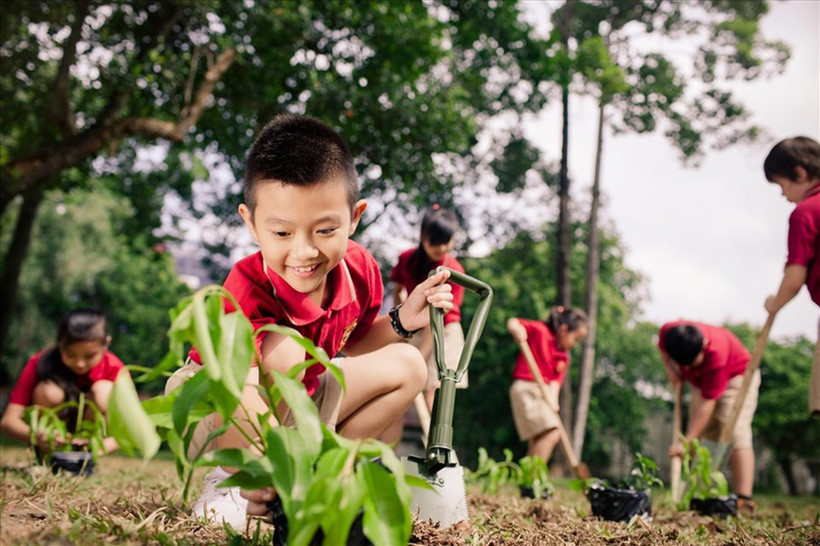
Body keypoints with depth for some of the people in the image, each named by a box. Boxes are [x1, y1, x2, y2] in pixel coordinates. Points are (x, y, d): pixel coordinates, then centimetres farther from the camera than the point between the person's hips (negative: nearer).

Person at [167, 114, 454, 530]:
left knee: (407, 366, -1)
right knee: (282, 350, -37)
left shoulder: (359, 271, -15)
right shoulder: (248, 290, -34)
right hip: (210, 409, -7)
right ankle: (230, 480, -15)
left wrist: (402, 320, -11)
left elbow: (350, 345, 6)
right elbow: (241, 392, -46)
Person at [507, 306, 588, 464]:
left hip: (545, 393, 9)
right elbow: (512, 322, -8)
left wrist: (553, 399, -17)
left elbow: (556, 380, 2)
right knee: (551, 433, -20)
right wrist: (516, 329, -32)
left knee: (538, 441, 12)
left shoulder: (564, 357, 15)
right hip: (526, 388, -9)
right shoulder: (540, 331, -4)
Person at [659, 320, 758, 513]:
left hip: (735, 375, -7)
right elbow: (663, 348, 2)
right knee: (702, 437, 1)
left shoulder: (715, 355, -42)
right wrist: (671, 371, -13)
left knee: (734, 433, -22)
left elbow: (707, 403, -39)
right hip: (702, 381, 7)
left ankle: (744, 501, -29)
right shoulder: (668, 332, -27)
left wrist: (686, 441, -39)